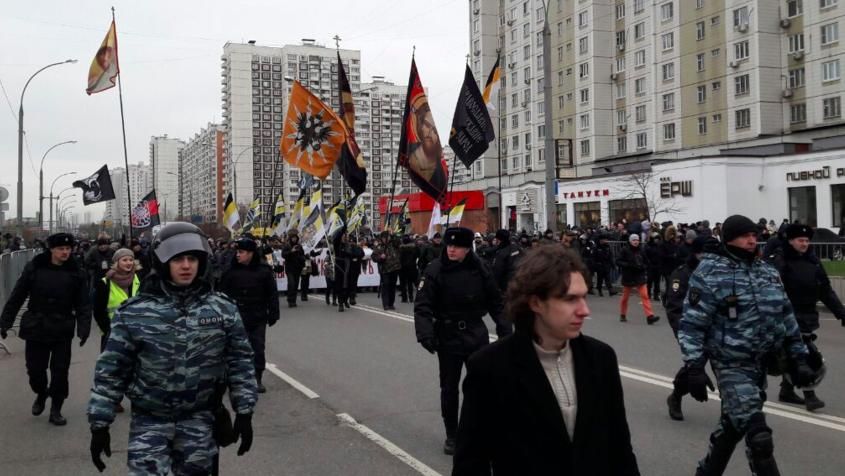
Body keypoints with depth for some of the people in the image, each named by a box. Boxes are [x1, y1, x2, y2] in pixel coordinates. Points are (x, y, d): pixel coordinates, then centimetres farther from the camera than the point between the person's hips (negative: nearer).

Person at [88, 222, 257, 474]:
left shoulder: (223, 309, -3)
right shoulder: (135, 312, -8)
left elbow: (240, 361, 2)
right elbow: (111, 369, -4)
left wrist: (244, 413, 0)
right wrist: (100, 424, -3)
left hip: (199, 418, 2)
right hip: (150, 419, -2)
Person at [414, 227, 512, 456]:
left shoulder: (479, 270, -4)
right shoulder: (435, 270, -11)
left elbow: (496, 302, 5)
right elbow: (422, 306, -14)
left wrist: (505, 330, 2)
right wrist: (425, 334, -26)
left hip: (476, 334, 2)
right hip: (448, 336, -2)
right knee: (449, 387, 9)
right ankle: (451, 434, 24)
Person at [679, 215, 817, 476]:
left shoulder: (767, 272, 9)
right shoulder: (710, 273, -11)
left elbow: (786, 317, 16)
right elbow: (692, 324, -13)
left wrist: (798, 358, 13)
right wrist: (694, 368, -17)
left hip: (762, 363, 7)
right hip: (732, 365, -7)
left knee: (733, 424, 19)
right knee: (758, 435, -11)